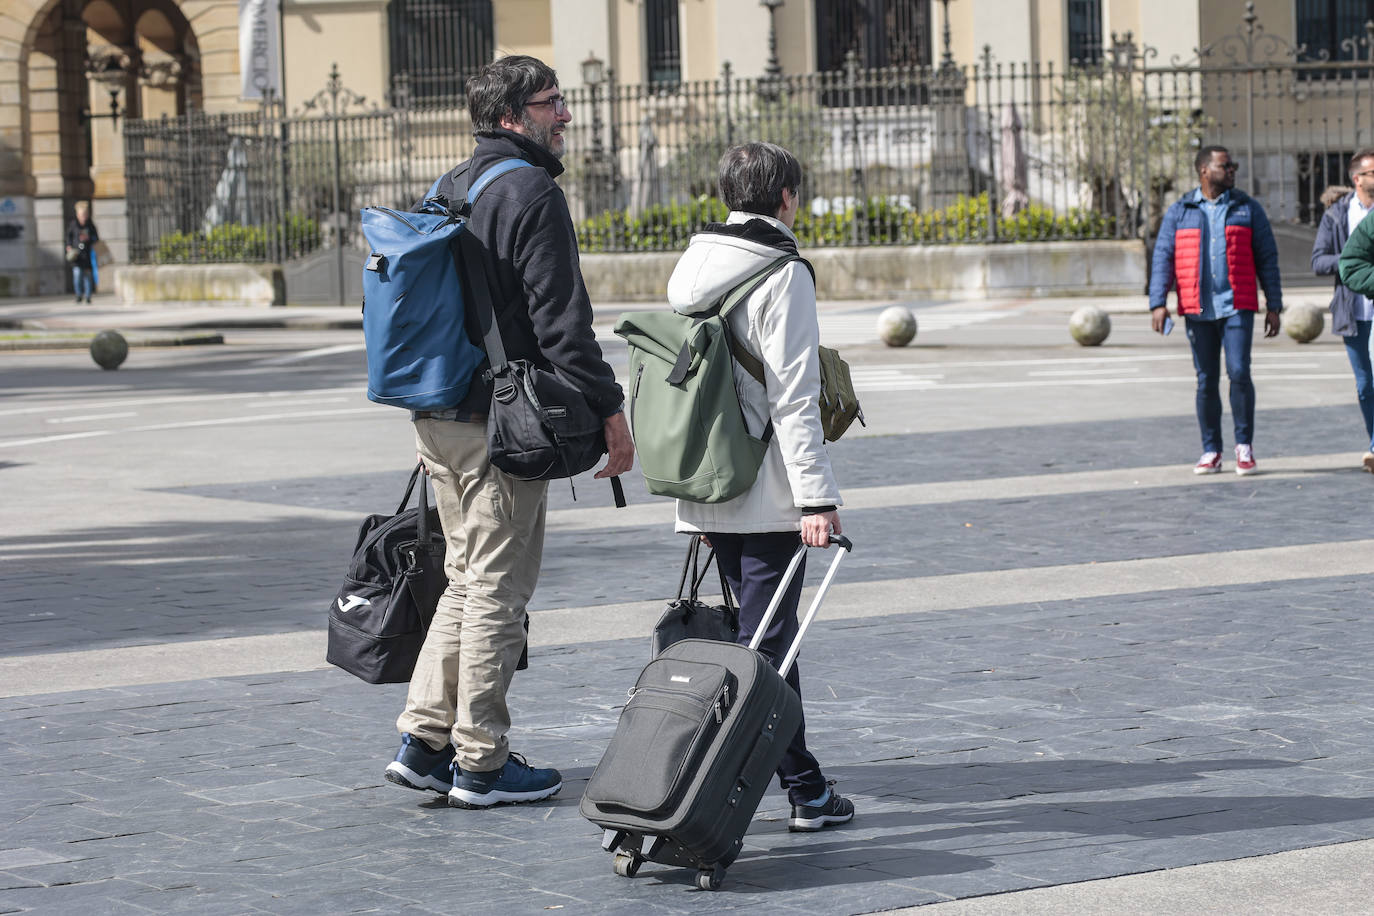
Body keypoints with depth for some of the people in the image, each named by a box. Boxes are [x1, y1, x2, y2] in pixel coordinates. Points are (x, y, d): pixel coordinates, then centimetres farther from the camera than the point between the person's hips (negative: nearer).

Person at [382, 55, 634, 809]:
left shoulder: (447, 192, 15)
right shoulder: (531, 194, -13)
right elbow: (561, 322, -18)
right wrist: (608, 410, -12)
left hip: (435, 420, 9)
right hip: (499, 421, -9)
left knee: (468, 578, 18)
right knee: (498, 587, -1)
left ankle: (424, 740, 16)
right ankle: (479, 764, 4)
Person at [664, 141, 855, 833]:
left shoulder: (692, 269, 12)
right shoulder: (784, 277, -12)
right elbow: (793, 399, -17)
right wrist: (817, 497, -16)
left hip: (707, 492, 8)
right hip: (767, 498, -8)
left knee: (769, 641, 16)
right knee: (763, 646, -4)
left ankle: (804, 789, 22)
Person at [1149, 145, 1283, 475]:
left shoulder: (1248, 209, 7)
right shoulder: (1179, 213, 7)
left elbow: (1267, 259, 8)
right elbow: (1163, 259, 3)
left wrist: (1274, 306, 3)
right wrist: (1158, 303, -9)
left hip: (1237, 307, -1)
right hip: (1198, 310, 1)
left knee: (1239, 373, -12)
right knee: (1206, 381, 4)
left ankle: (1244, 445, 3)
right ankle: (1211, 452, 13)